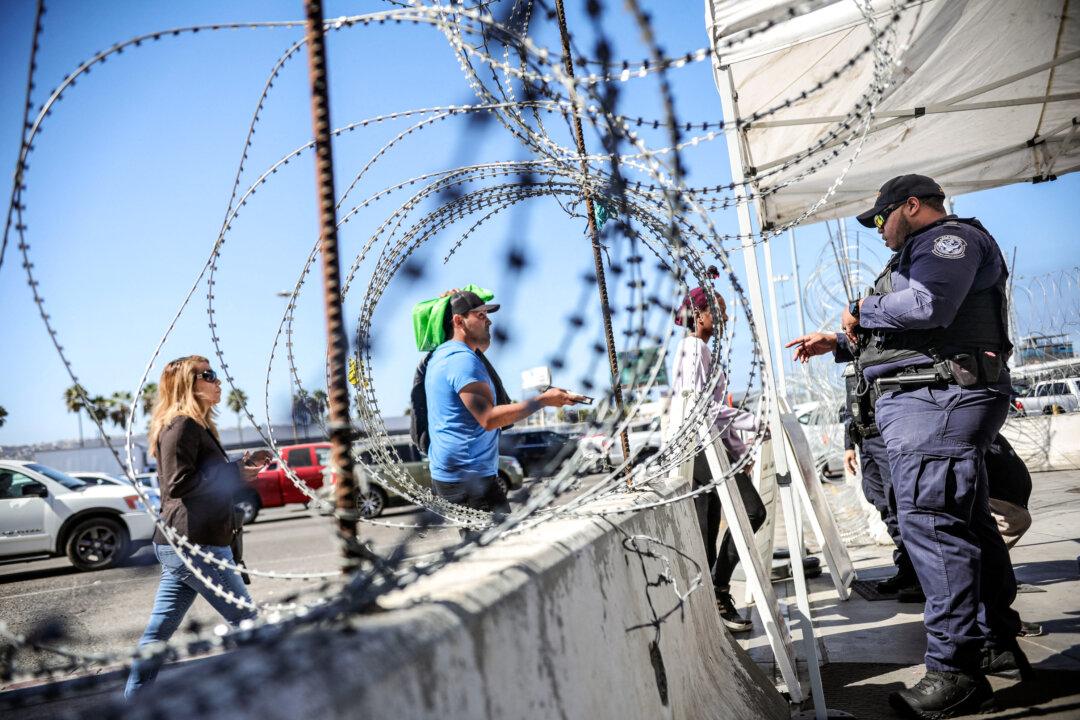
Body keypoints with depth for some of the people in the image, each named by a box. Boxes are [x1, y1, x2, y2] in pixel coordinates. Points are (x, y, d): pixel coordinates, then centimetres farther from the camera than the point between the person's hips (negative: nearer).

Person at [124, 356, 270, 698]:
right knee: (245, 619, 1)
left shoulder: (195, 426, 18)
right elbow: (179, 483, -22)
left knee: (159, 629, 12)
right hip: (194, 545, -10)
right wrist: (235, 474, -17)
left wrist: (242, 464, 12)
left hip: (180, 545, 10)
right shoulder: (182, 425, -13)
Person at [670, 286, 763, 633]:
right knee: (752, 510, -15)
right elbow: (700, 403, -18)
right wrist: (754, 422, -17)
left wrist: (739, 451, 23)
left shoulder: (703, 349, 24)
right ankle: (718, 587, -11)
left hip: (706, 448, 10)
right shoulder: (693, 347, -7)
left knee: (706, 535, 7)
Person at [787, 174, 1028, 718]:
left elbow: (927, 307, -24)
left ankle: (957, 672, -12)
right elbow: (906, 333, 35)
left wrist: (861, 310, -8)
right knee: (965, 522, 15)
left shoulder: (951, 238, -5)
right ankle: (997, 643, 26)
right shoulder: (925, 252, 29)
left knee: (930, 523, -15)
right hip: (928, 401, 11)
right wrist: (836, 342, 30)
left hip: (937, 401, -11)